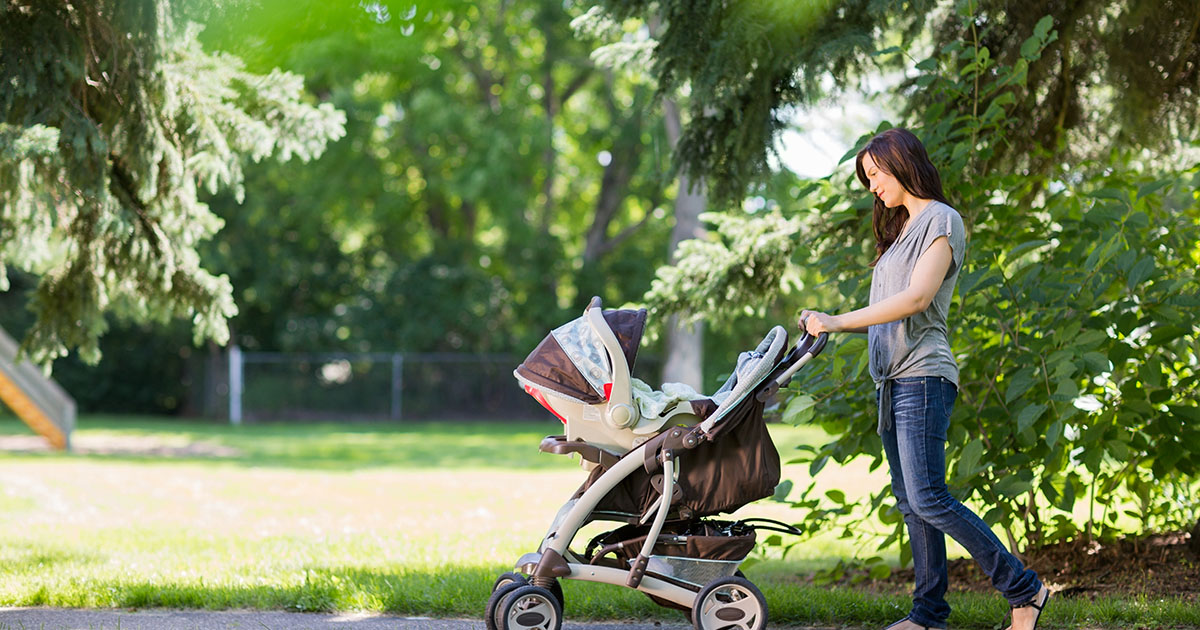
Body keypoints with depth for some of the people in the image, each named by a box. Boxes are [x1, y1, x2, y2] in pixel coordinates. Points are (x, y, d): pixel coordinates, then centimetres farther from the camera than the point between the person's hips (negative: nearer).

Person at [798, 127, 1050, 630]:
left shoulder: (941, 220, -5)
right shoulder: (901, 229, 23)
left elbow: (917, 298, -18)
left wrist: (839, 321, -20)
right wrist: (826, 324, 10)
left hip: (923, 376, -9)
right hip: (892, 380, 9)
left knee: (927, 498, -16)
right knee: (909, 501, 5)